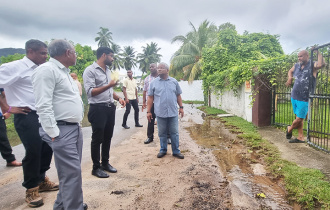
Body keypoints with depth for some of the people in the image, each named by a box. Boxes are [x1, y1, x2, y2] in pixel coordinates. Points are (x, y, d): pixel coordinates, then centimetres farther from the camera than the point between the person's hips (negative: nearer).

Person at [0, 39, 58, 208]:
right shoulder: (15, 67, -11)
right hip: (26, 117, -7)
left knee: (47, 148, 14)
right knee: (33, 152, 1)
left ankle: (41, 180, 35)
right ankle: (31, 189, 22)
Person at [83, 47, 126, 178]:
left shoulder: (107, 70, 16)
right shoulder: (90, 70, -10)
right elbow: (90, 92, -19)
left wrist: (118, 98, 7)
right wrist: (109, 85, -23)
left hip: (110, 108, 8)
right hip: (98, 109, -8)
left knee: (108, 137, 15)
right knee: (97, 139, 2)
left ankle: (105, 163, 30)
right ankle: (96, 168, 16)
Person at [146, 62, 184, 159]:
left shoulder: (174, 81, 6)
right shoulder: (154, 82, 4)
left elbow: (178, 96, 11)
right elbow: (150, 97, 3)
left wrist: (181, 107, 6)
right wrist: (148, 111, 0)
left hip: (173, 112, 1)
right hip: (160, 113, 0)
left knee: (174, 133, 7)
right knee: (162, 133, 10)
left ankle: (176, 151, 19)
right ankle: (163, 150, 26)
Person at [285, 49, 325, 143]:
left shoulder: (312, 65, -11)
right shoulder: (296, 66, 8)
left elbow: (321, 64, -34)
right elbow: (290, 71, 29)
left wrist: (318, 52, -22)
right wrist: (289, 78, 9)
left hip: (304, 98, -6)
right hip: (294, 96, 6)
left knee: (299, 119, 0)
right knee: (298, 118, 13)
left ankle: (290, 129, 28)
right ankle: (300, 138, 23)